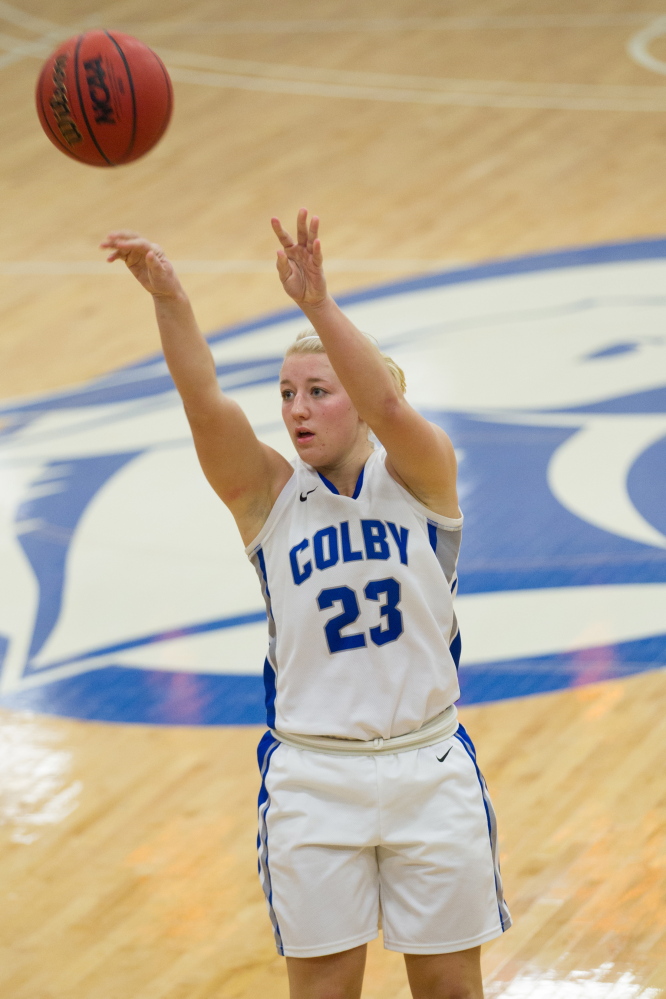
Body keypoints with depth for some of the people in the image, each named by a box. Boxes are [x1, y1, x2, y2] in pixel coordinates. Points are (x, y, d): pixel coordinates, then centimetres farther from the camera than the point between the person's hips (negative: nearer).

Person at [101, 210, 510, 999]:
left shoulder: (419, 477, -3)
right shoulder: (267, 495, -2)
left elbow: (388, 407, -25)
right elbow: (205, 403, -19)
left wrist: (317, 303, -39)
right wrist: (168, 297, -36)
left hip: (429, 768, 0)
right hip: (312, 778, 0)